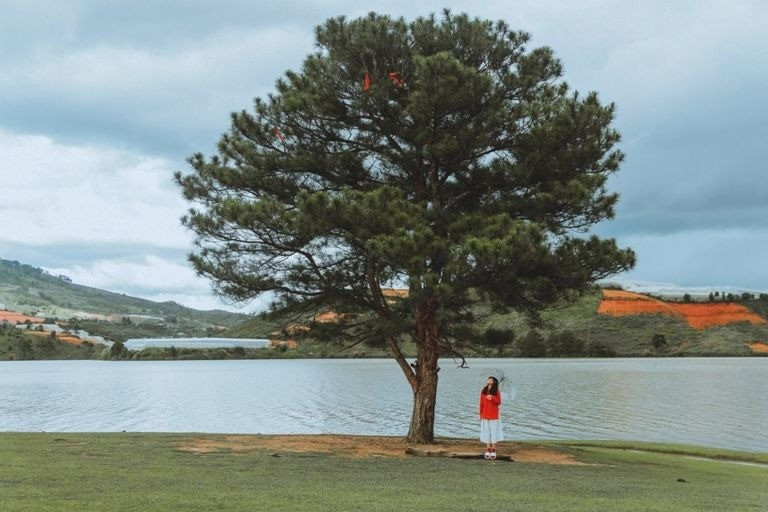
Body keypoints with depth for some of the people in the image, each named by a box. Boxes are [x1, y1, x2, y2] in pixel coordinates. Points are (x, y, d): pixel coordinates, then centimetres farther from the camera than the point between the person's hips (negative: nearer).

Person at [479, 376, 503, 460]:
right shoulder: (483, 391, 5)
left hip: (494, 416, -2)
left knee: (494, 432, 0)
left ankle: (493, 451, 5)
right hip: (485, 416, 2)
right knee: (486, 433, 3)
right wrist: (480, 415, 6)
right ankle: (487, 451, 7)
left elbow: (499, 402, -6)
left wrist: (492, 398, -24)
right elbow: (481, 404, 7)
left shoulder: (497, 391, -1)